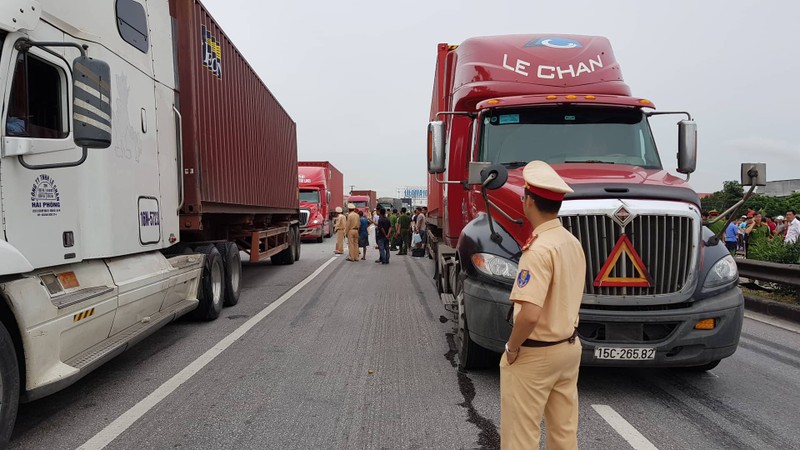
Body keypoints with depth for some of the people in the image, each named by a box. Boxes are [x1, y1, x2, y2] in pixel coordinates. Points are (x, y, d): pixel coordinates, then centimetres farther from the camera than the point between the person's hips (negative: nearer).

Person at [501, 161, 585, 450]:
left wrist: (512, 347, -17)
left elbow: (530, 314, -32)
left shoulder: (539, 249, -25)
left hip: (535, 354, -9)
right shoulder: (573, 241, 4)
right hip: (569, 346, 9)